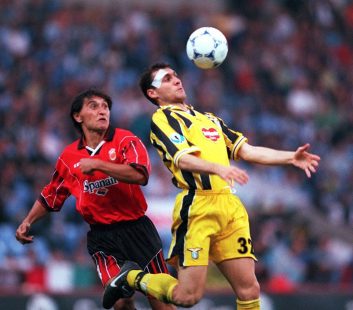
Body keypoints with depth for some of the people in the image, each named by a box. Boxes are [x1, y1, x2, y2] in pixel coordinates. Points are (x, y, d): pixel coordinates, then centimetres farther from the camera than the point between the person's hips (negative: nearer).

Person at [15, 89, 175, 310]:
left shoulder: (125, 140, -3)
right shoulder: (69, 157, 7)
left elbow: (140, 175, -22)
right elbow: (50, 196, 21)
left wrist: (97, 164, -23)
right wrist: (28, 222, 11)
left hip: (136, 227, -1)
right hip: (102, 236, 1)